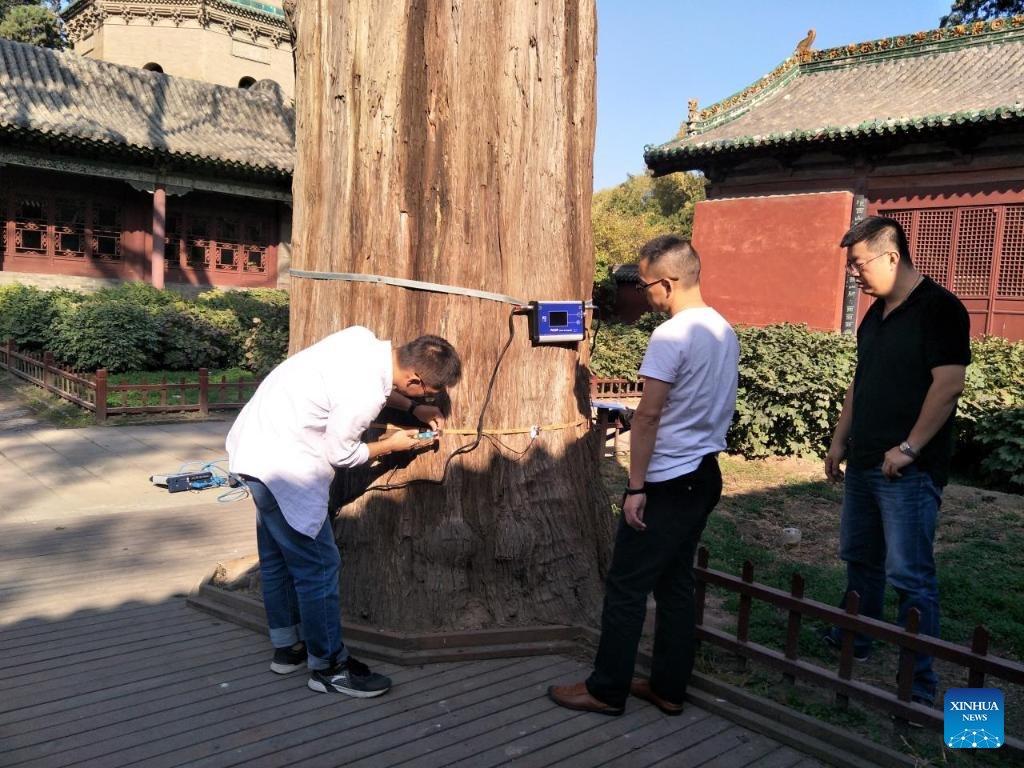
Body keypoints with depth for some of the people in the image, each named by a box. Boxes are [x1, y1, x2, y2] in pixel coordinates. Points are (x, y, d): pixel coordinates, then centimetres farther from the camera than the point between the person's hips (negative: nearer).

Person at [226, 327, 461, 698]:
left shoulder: (363, 338, -5)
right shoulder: (365, 395, -29)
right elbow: (339, 454, -14)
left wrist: (413, 408, 10)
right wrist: (391, 445, 0)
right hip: (281, 463, -10)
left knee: (278, 556, 20)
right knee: (318, 564, 0)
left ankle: (287, 647, 35)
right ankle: (329, 666, 13)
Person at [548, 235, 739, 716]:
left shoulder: (671, 336, -18)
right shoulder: (725, 332, 9)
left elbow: (648, 416, -20)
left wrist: (635, 486, -16)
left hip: (667, 483, -9)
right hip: (705, 475, 9)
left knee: (626, 587, 3)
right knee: (676, 584, 16)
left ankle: (606, 691, 14)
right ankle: (668, 688, 25)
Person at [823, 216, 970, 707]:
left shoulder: (939, 309, -12)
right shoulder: (876, 315, 14)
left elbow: (948, 385, -19)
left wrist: (909, 448, -20)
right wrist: (840, 442, 17)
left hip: (909, 470, -8)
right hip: (865, 464, 9)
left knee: (909, 575, -4)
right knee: (861, 559, 18)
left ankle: (918, 683, 6)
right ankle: (850, 643, 34)